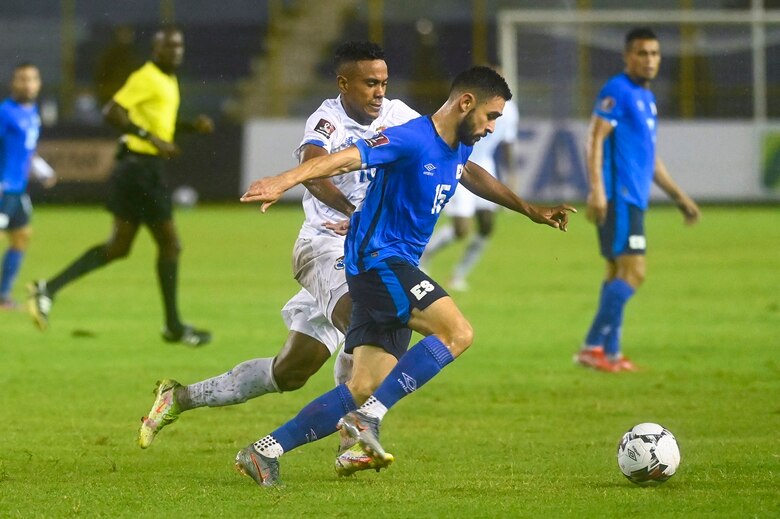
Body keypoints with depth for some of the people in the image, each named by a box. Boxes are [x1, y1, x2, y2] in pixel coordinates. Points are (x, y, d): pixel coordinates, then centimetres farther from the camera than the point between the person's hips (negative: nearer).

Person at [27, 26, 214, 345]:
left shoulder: (167, 81, 17)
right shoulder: (146, 79, -13)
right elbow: (112, 112, -22)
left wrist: (192, 126, 13)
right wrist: (153, 139, -25)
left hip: (141, 171, 10)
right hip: (141, 167, -10)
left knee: (118, 247, 10)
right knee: (169, 244, -1)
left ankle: (49, 289, 5)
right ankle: (173, 326, 8)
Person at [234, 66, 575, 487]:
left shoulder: (457, 148, 14)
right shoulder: (412, 139, -15)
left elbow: (470, 175, 39)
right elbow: (346, 158, -26)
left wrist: (530, 211, 46)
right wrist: (284, 181, -40)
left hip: (395, 269, 9)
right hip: (378, 259, -9)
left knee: (364, 389, 1)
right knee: (457, 333, -23)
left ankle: (264, 452, 2)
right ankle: (369, 418, -23)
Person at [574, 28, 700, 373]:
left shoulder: (647, 98, 19)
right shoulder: (617, 91, -9)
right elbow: (595, 139, -16)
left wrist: (679, 197, 27)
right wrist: (597, 189, -26)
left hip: (634, 198, 10)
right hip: (618, 197, -10)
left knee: (619, 273, 9)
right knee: (633, 271, -14)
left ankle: (610, 353, 11)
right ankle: (593, 347, -14)